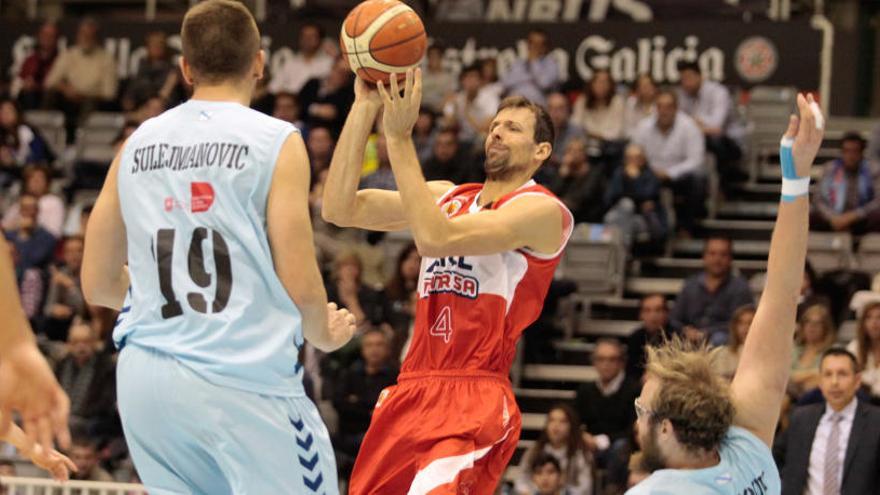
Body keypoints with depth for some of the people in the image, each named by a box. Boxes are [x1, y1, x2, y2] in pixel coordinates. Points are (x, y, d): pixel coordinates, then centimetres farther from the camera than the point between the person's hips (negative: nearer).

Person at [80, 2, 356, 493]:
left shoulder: (138, 144, 11)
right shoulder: (276, 142, -4)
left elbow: (98, 285, 15)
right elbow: (300, 286, -8)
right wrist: (325, 334, 14)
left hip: (145, 378, 5)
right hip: (244, 375, -5)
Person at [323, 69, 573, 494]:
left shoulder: (542, 211, -5)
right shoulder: (447, 196, 17)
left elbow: (434, 238, -19)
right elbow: (339, 208, 5)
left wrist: (399, 137, -18)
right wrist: (364, 107, -1)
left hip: (476, 403, -7)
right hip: (410, 393, 7)